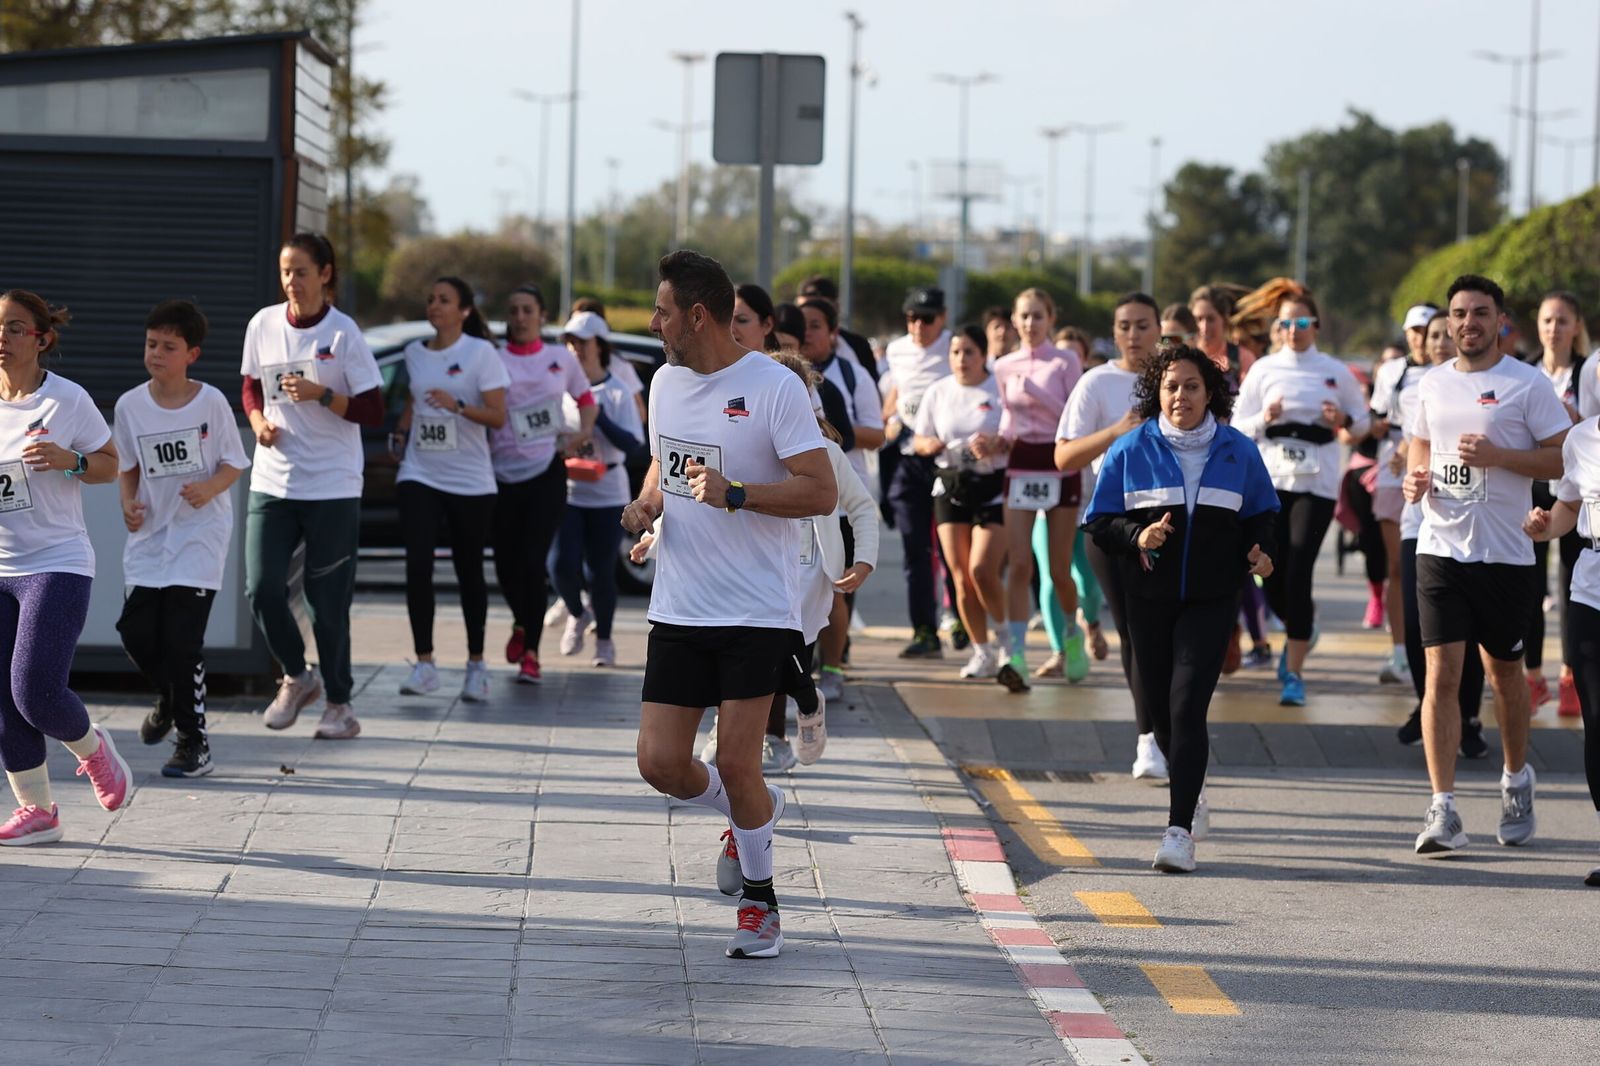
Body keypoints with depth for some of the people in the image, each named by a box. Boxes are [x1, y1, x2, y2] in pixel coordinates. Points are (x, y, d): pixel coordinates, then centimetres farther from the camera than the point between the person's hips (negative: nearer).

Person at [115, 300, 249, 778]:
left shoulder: (211, 402, -8)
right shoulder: (130, 405, 0)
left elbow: (234, 463, -1)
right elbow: (127, 466, 12)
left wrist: (210, 488, -20)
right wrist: (129, 504, -6)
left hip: (201, 532, -4)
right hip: (150, 534, 4)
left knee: (182, 637, -10)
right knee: (136, 631, -1)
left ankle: (194, 742, 2)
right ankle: (169, 698, 32)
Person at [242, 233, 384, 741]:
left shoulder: (343, 333, -8)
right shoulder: (263, 325, 4)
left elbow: (373, 410, -8)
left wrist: (320, 394, -22)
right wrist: (259, 421, -2)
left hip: (332, 487, -3)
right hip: (272, 483, 3)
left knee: (328, 601, 0)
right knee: (262, 588, -8)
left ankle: (339, 703, 15)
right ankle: (296, 676, 17)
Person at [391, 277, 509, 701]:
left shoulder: (481, 353, -5)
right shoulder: (415, 353, 10)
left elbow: (498, 416, -10)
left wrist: (457, 406, -26)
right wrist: (401, 432, 10)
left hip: (470, 479, -3)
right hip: (420, 475, 3)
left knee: (469, 571, 6)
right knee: (418, 564, -14)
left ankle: (476, 664, 19)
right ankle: (424, 664, -13)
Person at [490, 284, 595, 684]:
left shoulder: (560, 358, 8)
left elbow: (585, 397, 23)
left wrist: (584, 430, 6)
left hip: (546, 471, -1)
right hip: (503, 472, 1)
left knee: (533, 561, -11)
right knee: (506, 562, 5)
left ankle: (531, 653, -6)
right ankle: (521, 624, 36)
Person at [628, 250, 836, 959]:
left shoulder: (774, 387, -11)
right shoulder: (666, 382, 10)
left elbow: (822, 493, -13)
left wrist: (734, 494, -24)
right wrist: (646, 506, 4)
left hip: (757, 612, -6)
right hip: (677, 609, 6)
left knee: (736, 764, -8)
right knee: (660, 763, -1)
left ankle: (760, 900, 14)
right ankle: (756, 812, 30)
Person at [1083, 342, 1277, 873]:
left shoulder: (1238, 451, 4)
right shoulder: (1130, 451, 1)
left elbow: (1261, 515, 15)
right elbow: (1100, 523, 3)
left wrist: (1260, 551, -6)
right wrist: (1137, 536, -17)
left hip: (1211, 597, -2)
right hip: (1148, 597, 2)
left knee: (1187, 707, -15)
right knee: (1161, 710, 9)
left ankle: (1179, 830, -17)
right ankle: (1191, 796, 39)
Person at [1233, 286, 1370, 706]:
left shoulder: (1335, 371, 6)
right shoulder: (1264, 369, 7)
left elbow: (1362, 422, 14)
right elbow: (1238, 427, 7)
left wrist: (1343, 420, -8)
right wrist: (1264, 419, -13)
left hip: (1316, 481, -2)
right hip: (1271, 477, 2)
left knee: (1298, 573, -11)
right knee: (1272, 574, 0)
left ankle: (1294, 672, -5)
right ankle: (1302, 627, 35)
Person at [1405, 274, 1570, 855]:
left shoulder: (1528, 383, -4)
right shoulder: (1432, 384, 10)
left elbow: (1562, 458, -6)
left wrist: (1497, 456, -19)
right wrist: (1417, 475, 3)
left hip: (1505, 552, -2)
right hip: (1440, 546, 3)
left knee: (1504, 671, 12)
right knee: (1441, 673, -8)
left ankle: (1517, 779, 37)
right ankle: (1442, 810, -12)